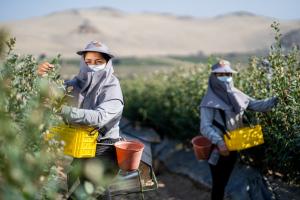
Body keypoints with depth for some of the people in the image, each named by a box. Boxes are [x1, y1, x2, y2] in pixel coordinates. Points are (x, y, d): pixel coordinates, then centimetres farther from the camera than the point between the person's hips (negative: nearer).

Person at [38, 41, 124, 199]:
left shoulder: (112, 89, -17)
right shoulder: (80, 82, 2)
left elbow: (99, 117, -33)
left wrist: (63, 110, -40)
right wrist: (44, 76, -16)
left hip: (103, 151, -6)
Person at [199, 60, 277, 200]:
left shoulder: (236, 95, 3)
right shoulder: (210, 101, -16)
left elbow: (256, 105, 3)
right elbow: (205, 127, -24)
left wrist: (277, 99, -11)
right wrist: (219, 142, -39)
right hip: (218, 150, -6)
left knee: (224, 182, 21)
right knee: (218, 185, 4)